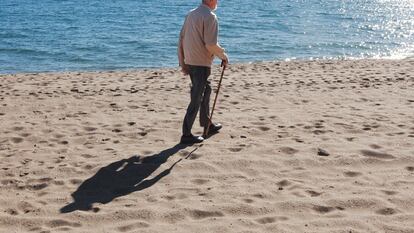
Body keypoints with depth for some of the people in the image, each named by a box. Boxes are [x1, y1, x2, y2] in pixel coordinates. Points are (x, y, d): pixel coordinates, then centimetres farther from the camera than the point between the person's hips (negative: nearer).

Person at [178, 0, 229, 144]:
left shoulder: (191, 14, 10)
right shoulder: (210, 16, -15)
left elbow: (181, 39, 12)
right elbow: (211, 45, -21)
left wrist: (182, 63, 16)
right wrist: (224, 56, -4)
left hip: (189, 62, 8)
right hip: (202, 64, -8)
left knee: (205, 91, 24)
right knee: (196, 99, -2)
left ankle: (207, 125, 36)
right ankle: (186, 134, 0)